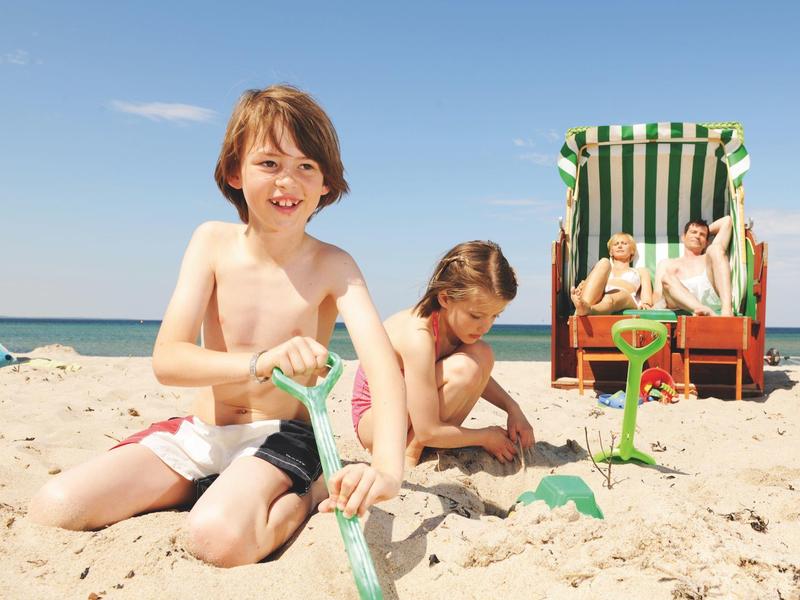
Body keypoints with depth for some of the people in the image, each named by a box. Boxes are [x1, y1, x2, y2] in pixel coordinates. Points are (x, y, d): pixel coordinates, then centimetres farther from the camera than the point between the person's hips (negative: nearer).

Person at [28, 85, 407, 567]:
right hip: (198, 433, 4)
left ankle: (314, 493, -6)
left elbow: (383, 363, -26)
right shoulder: (213, 242, -5)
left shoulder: (332, 266, -12)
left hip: (280, 437, -4)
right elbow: (167, 360, -15)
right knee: (53, 509, -14)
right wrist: (261, 362, -36)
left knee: (220, 536, -36)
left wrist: (389, 467, -46)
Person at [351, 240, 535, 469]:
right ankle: (408, 453, -14)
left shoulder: (455, 319, -9)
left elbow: (476, 374, 12)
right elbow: (427, 432, -30)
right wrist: (486, 437, -16)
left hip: (405, 407, 8)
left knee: (482, 355, -11)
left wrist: (512, 408, -4)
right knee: (461, 368, -30)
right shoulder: (419, 336, -33)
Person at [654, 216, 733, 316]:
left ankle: (727, 309, -34)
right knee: (667, 278, -29)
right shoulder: (666, 264, 33)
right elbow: (659, 295, 16)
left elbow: (727, 221, 40)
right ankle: (707, 312, -54)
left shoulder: (709, 258, 36)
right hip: (684, 306, -1)